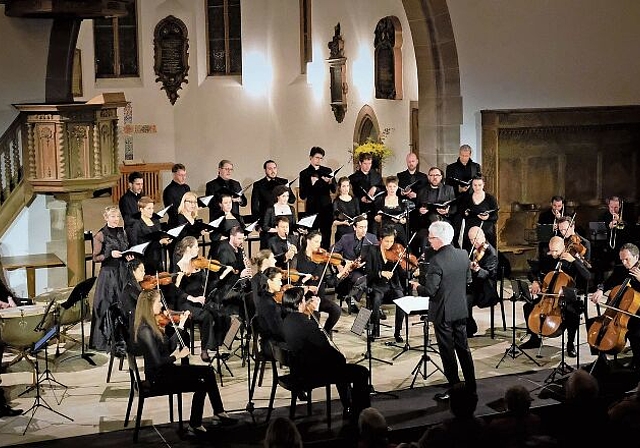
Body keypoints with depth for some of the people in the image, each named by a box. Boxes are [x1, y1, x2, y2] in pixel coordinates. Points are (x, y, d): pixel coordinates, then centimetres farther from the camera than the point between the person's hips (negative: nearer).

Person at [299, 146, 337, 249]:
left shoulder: (327, 171, 9)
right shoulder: (304, 173, 2)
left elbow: (334, 190, 3)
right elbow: (302, 195, -3)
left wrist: (330, 182, -18)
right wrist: (311, 183, -17)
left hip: (326, 208, 2)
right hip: (312, 209, -2)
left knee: (326, 237, 2)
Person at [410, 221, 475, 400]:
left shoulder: (437, 261, -23)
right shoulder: (463, 255, -1)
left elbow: (430, 291, -22)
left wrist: (418, 287, -3)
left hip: (443, 313, -7)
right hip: (461, 310, 7)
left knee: (447, 351, 5)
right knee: (463, 347, 17)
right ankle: (471, 386, 25)